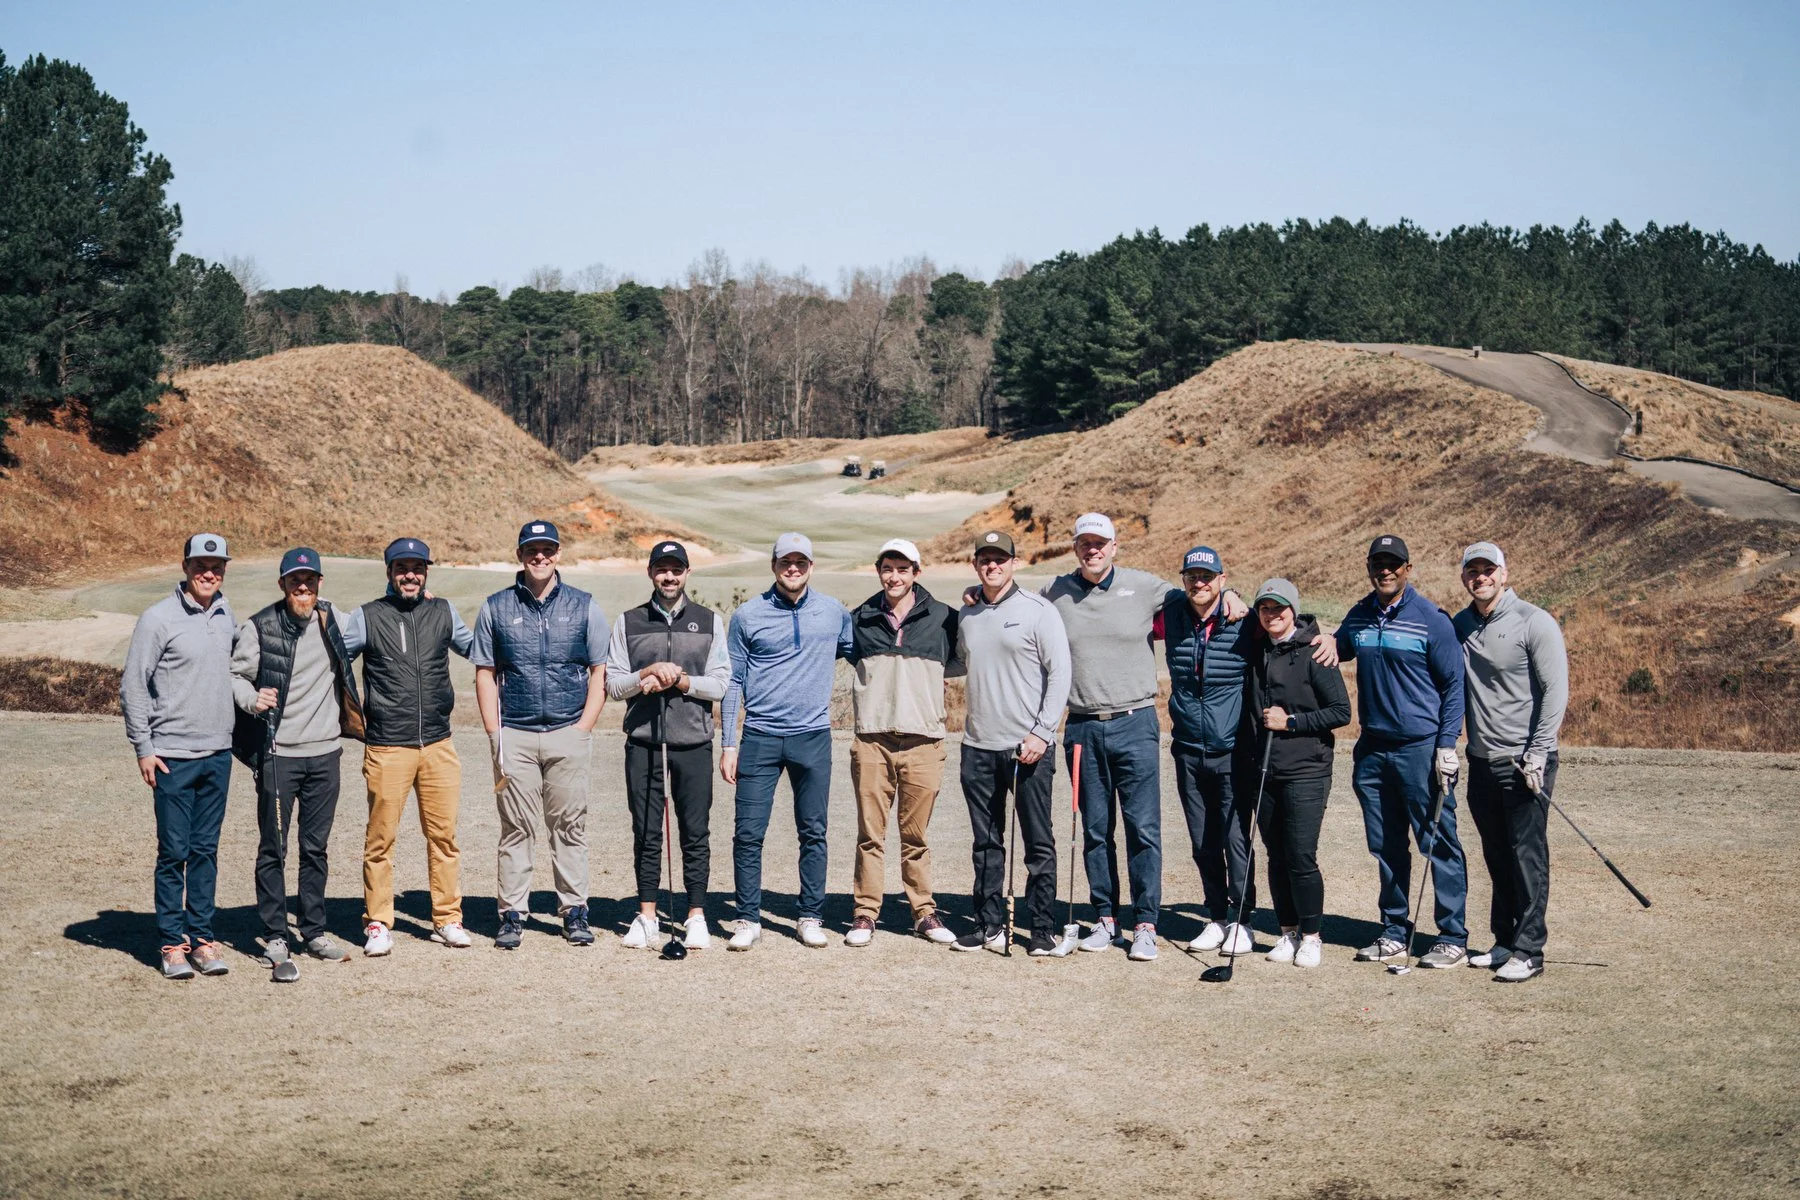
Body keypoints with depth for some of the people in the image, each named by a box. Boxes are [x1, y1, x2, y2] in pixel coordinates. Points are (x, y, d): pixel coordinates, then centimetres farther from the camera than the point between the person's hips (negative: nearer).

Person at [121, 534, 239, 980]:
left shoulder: (226, 616, 9)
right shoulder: (159, 619, -8)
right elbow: (133, 685, -6)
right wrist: (143, 747, -8)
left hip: (218, 754, 5)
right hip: (173, 756, -5)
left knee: (206, 850, 9)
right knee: (174, 851, -1)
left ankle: (201, 937, 15)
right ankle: (173, 943, 7)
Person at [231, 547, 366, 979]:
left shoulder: (332, 619, 5)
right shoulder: (259, 627, -8)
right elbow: (235, 673, -5)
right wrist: (252, 700, -24)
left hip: (325, 753, 4)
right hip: (277, 754, -4)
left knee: (316, 847, 13)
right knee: (273, 849, 0)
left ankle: (314, 931, 24)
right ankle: (275, 941, 7)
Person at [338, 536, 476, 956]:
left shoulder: (444, 613, 11)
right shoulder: (367, 618, 2)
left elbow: (477, 649, 27)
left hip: (438, 745, 3)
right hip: (386, 748, -2)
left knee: (443, 835, 5)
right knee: (380, 839, 0)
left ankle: (447, 919, 15)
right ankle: (377, 923, 10)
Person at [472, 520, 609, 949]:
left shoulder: (584, 607, 8)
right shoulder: (495, 608, 7)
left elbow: (599, 673, 8)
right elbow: (485, 673, 8)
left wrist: (583, 728, -2)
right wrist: (494, 733, -1)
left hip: (568, 735, 0)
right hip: (514, 736, 0)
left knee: (569, 826, 3)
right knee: (515, 828, 2)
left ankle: (574, 910, 10)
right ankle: (512, 913, 8)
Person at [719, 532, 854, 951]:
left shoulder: (834, 613, 5)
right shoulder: (747, 616, 2)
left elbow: (856, 654, 21)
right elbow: (733, 681, 4)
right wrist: (729, 744, -1)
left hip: (813, 736, 1)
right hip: (760, 737, -1)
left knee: (814, 833, 6)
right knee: (749, 833, -3)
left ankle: (811, 917, 16)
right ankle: (749, 920, 7)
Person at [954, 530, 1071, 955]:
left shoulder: (1038, 610, -4)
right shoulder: (966, 614, 12)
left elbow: (1060, 672, -7)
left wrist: (1042, 732, -13)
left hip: (1028, 747, -5)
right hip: (978, 746, 5)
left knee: (1039, 843, 0)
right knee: (986, 844, 9)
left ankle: (1043, 929, 7)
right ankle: (990, 926, 16)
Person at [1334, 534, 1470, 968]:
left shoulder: (1431, 619, -7)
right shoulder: (1359, 616, 8)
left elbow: (1453, 684, -5)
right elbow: (1334, 652, 27)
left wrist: (1447, 745, -10)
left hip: (1421, 748, -5)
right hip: (1372, 749, 6)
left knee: (1438, 843, -2)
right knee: (1385, 846, 11)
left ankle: (1453, 936, 5)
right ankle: (1394, 932, 20)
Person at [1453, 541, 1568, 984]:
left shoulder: (1534, 622, -8)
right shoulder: (1460, 626, 10)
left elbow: (1555, 690, -10)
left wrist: (1537, 755, -15)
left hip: (1524, 762, -6)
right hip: (1481, 761, 6)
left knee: (1528, 856, -5)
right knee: (1496, 856, 12)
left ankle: (1529, 951, -2)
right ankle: (1505, 941, 20)